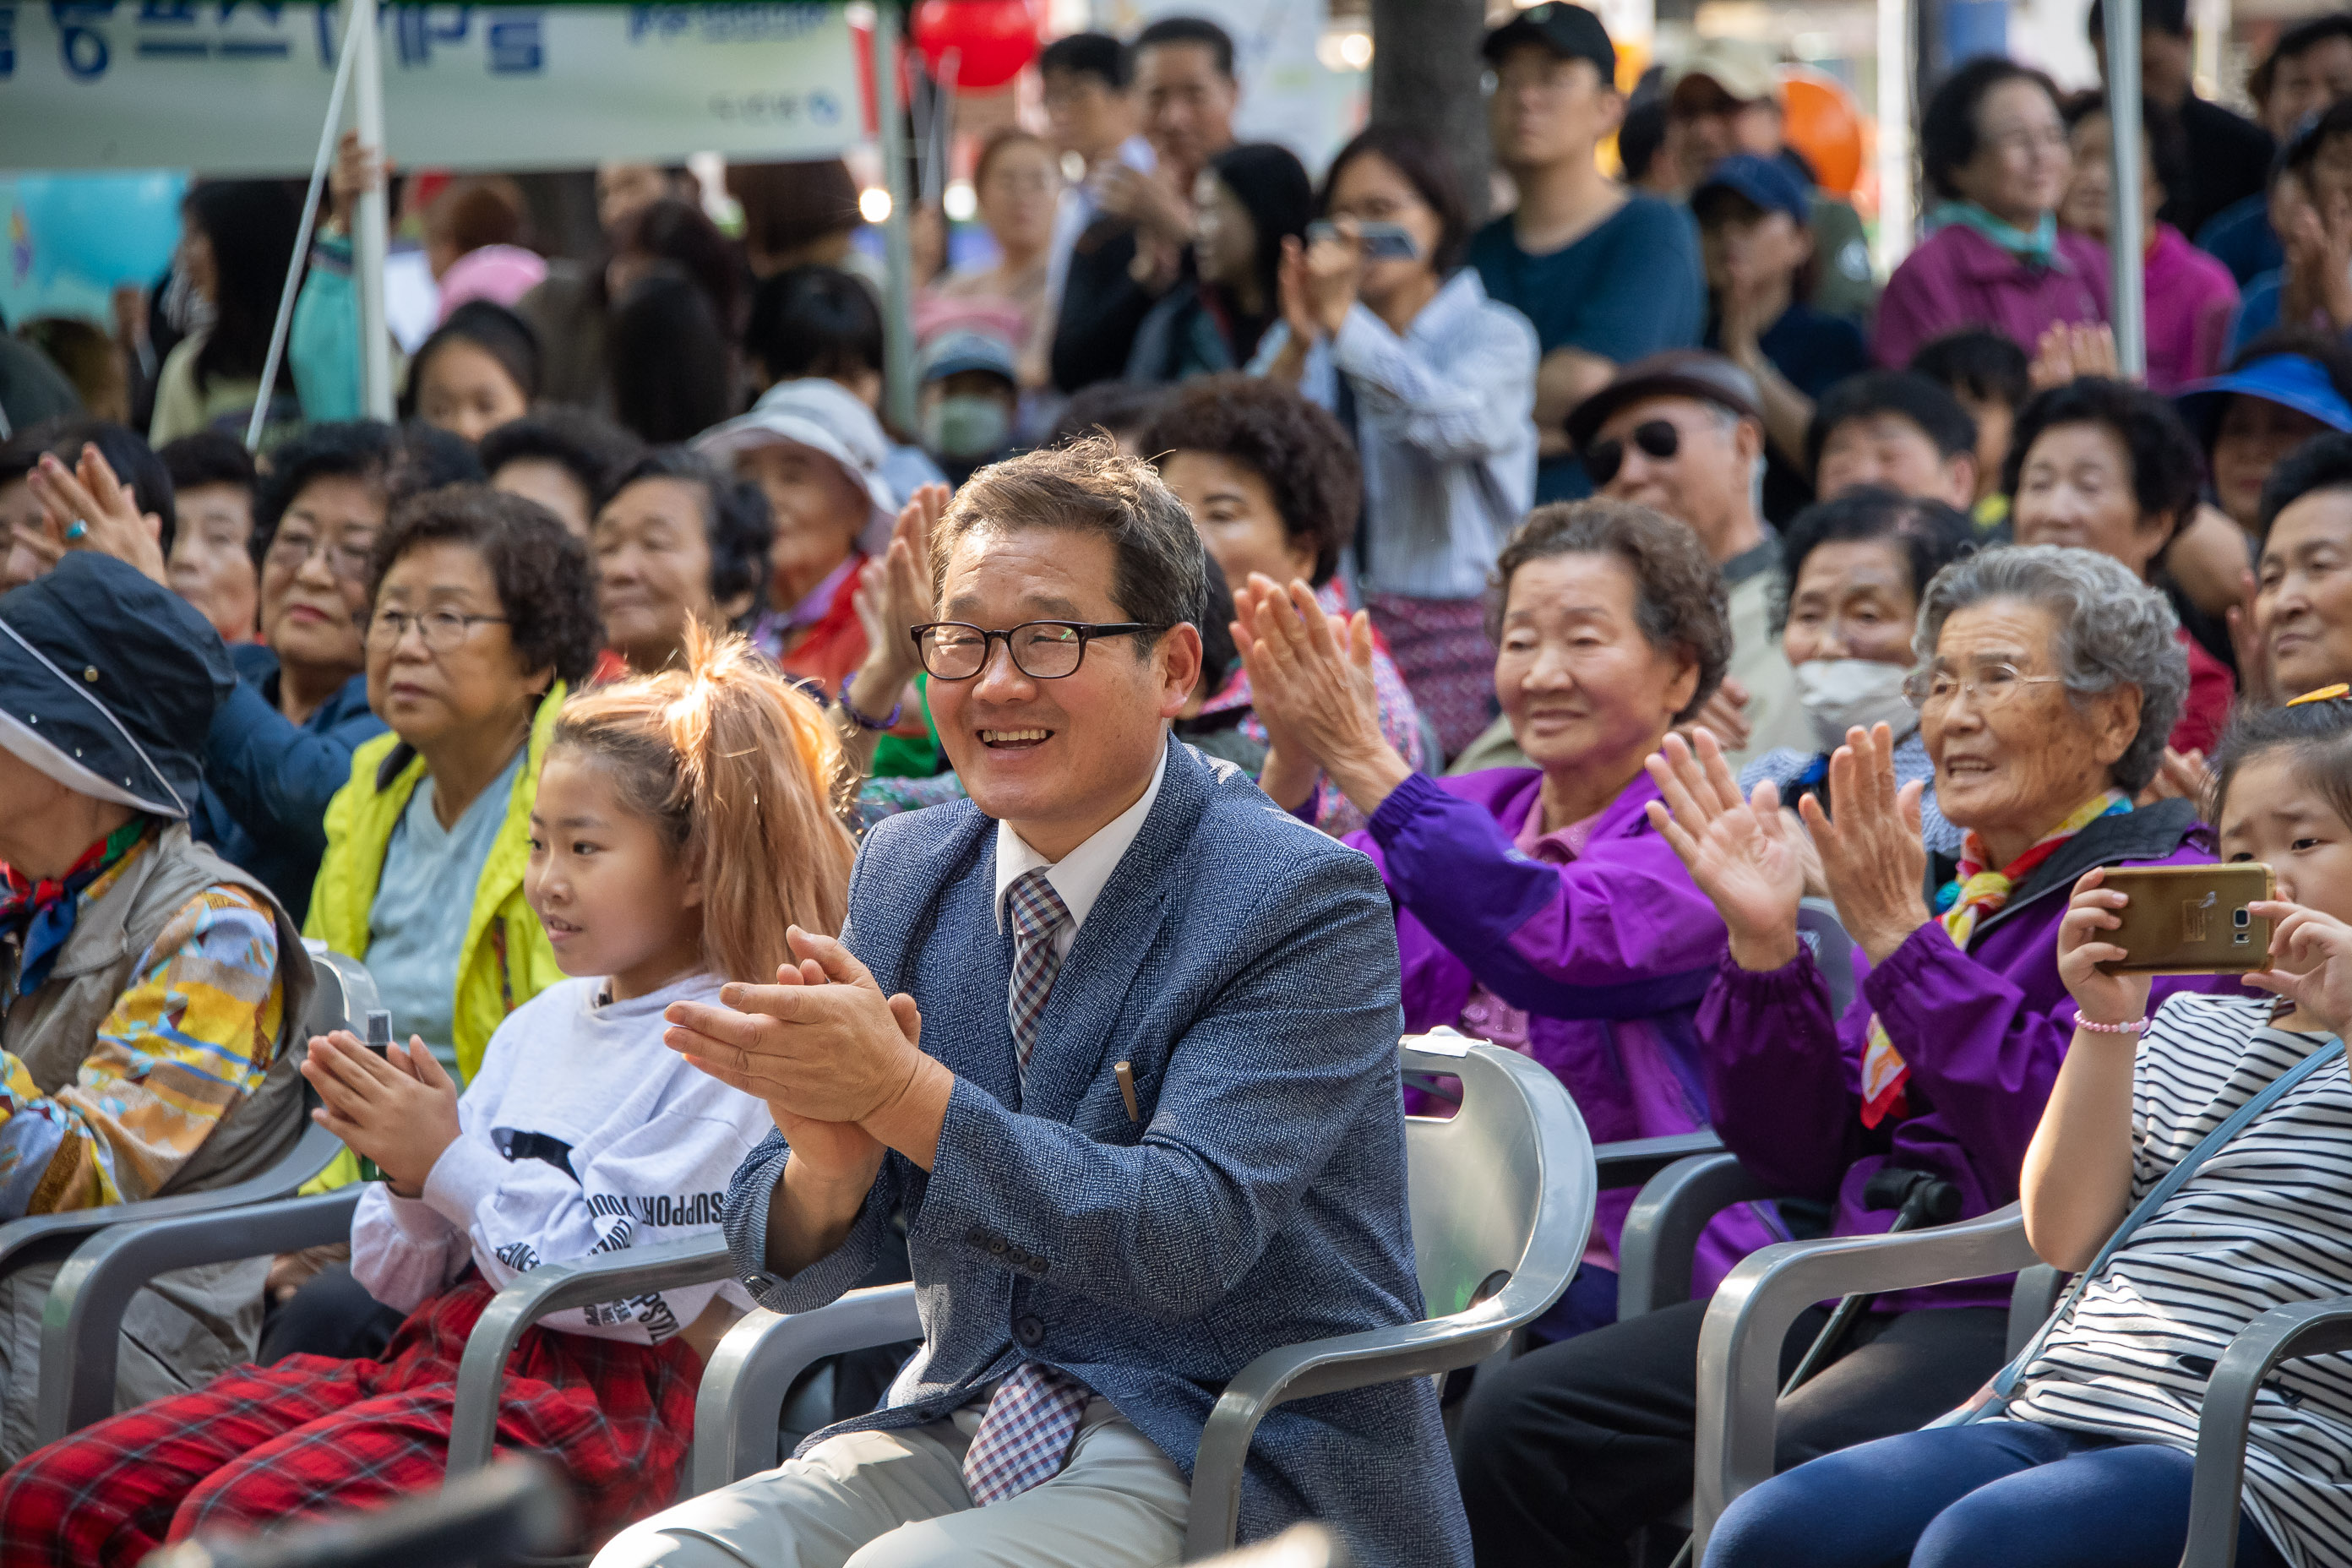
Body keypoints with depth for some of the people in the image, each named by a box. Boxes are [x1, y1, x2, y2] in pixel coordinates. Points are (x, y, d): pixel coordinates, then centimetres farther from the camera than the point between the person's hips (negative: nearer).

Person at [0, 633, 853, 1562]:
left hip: (601, 1392, -8)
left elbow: (627, 1286, -15)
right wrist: (410, 1178, -2)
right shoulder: (538, 1025, 20)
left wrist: (451, 1162, -8)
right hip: (436, 1350, 8)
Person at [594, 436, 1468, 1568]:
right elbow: (794, 1270, 7)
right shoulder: (901, 871, 8)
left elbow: (1190, 1239, -22)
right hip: (966, 1426, 5)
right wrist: (825, 1168, -18)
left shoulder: (1302, 901, -10)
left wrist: (900, 1091, -29)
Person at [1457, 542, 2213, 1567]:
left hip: (2021, 1306, -8)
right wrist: (1764, 946, 1)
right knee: (1522, 1421, -7)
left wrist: (1900, 943, -16)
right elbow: (1804, 1158, 16)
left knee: (1768, 1476, -34)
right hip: (1864, 1301, 8)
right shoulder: (1947, 886, 20)